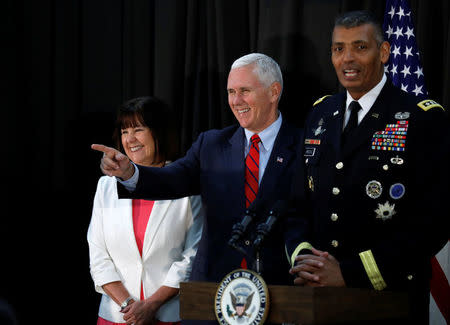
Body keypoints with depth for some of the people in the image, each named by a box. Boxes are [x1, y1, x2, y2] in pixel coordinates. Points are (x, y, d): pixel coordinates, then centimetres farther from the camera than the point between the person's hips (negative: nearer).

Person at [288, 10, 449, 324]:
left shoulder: (423, 118, -8)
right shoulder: (320, 114, 11)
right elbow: (301, 201, 14)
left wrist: (350, 272, -19)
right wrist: (303, 257, -7)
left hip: (391, 298, -4)